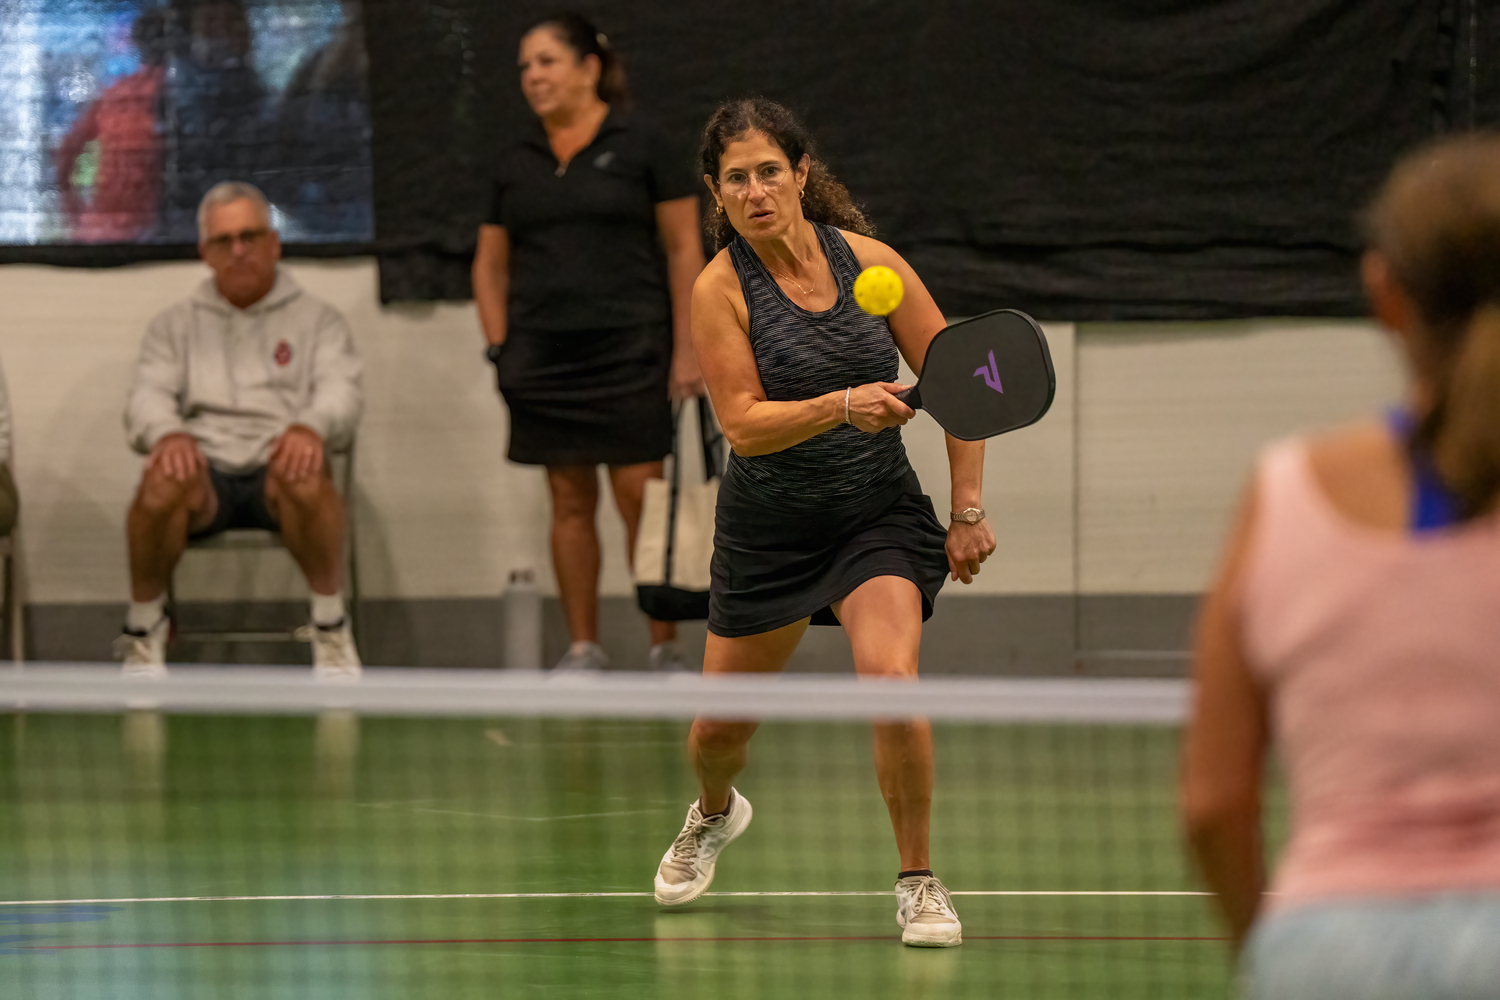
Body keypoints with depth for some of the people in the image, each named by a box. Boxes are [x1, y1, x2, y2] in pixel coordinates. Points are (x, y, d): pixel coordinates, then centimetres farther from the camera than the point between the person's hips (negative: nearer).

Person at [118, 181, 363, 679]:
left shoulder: (317, 319, 17)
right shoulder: (175, 325, 21)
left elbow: (341, 391, 1)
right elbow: (148, 395, 7)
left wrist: (311, 428, -25)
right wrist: (167, 433, -20)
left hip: (276, 472, -1)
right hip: (205, 472, 1)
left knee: (303, 473, -39)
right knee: (163, 479, -36)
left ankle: (330, 625, -22)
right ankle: (144, 626, -15)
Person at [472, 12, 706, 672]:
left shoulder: (640, 147, 0)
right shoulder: (517, 164, 13)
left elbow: (684, 250, -1)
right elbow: (490, 264, 19)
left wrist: (687, 350, -7)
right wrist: (499, 347, 6)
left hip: (628, 352, -4)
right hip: (543, 361, 4)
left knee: (640, 498, -7)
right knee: (569, 501, 5)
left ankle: (665, 647, 0)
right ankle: (583, 649, 11)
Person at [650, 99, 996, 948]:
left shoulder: (871, 261, -7)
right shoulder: (721, 288, -12)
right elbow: (744, 424, -19)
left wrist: (969, 510, -4)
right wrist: (843, 406, -35)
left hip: (879, 512, 0)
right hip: (768, 524, 1)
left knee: (890, 674, -26)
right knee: (719, 730, 10)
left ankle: (919, 881, -9)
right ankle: (715, 815, 49)